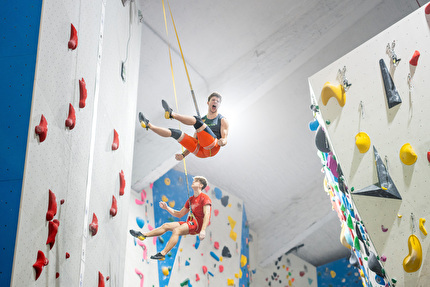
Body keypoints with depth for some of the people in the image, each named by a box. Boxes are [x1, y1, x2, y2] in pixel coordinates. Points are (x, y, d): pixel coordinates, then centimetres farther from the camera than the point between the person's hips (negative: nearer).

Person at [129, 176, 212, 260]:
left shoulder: (205, 198, -6)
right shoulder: (191, 199, 20)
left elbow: (207, 215, -19)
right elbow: (179, 214, 24)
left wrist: (203, 230, -32)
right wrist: (167, 208, 11)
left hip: (198, 224, -9)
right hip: (190, 222, 9)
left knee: (176, 230, -30)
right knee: (166, 226, 3)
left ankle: (162, 254, -36)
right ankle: (143, 235, 7)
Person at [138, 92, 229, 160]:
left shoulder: (222, 120, 13)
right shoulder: (202, 120, 27)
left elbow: (225, 139, 0)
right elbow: (194, 141, 25)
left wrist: (222, 142, -26)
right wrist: (183, 155, 12)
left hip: (212, 147, -6)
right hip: (200, 152, 6)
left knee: (196, 120, -22)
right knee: (175, 132, -4)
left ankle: (172, 114, -18)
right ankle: (149, 125, 2)